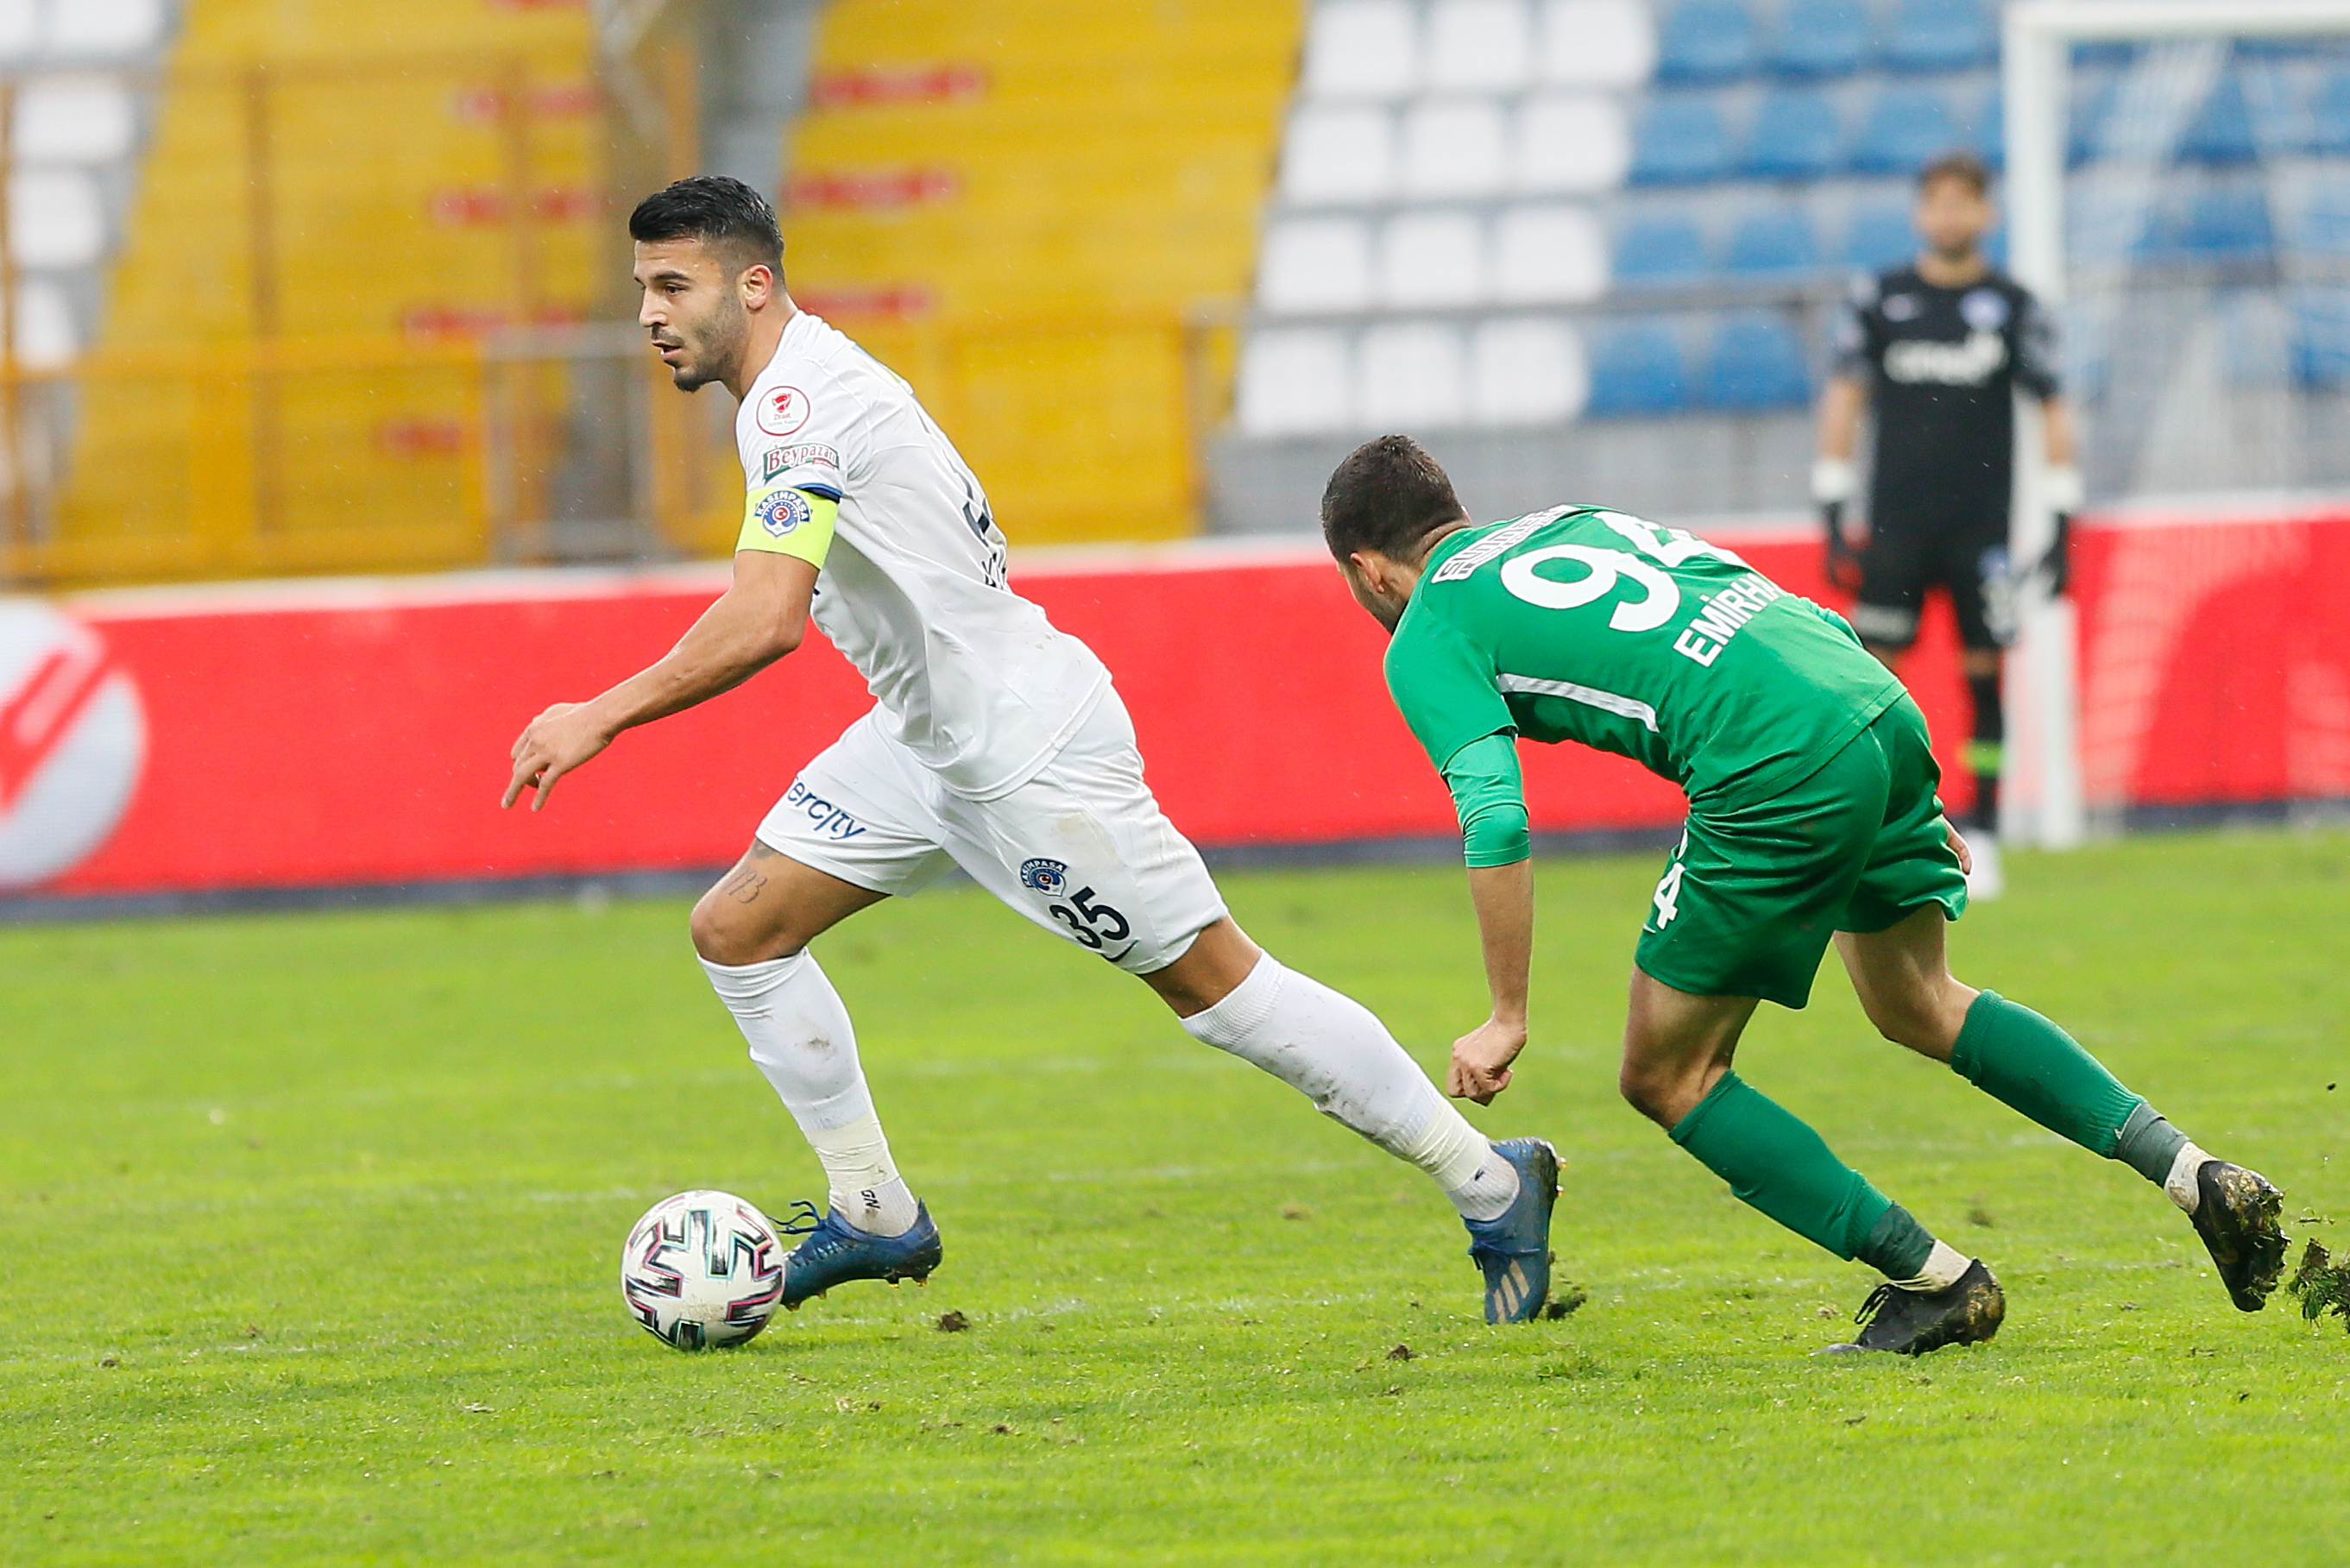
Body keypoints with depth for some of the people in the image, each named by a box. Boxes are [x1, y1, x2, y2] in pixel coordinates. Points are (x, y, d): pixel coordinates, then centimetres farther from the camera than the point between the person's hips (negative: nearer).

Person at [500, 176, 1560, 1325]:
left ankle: (1489, 1184, 7)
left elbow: (765, 620, -35)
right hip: (931, 736, 10)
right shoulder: (806, 382, 7)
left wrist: (602, 717, -30)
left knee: (1215, 984, -3)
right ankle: (875, 1217, 12)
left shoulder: (798, 406, -23)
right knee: (737, 930, 5)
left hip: (1027, 747, -10)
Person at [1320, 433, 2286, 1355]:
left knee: (1666, 1076, 8)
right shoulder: (1576, 524, 28)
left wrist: (1507, 1019, -4)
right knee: (1917, 1006, 28)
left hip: (1780, 776, -8)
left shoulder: (1427, 642, 6)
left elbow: (1496, 824, -9)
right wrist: (1903, 806, 32)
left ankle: (1934, 1279, 7)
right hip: (1879, 707, 8)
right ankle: (2199, 1179, 19)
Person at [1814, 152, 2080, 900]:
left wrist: (2062, 528, 0)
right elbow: (1844, 399, 7)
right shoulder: (1879, 299, 5)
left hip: (1981, 527, 0)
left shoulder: (2012, 306, 3)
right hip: (1895, 523, 0)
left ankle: (1981, 839, 4)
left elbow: (2053, 411, 5)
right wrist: (1834, 517, 1)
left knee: (1985, 676, -2)